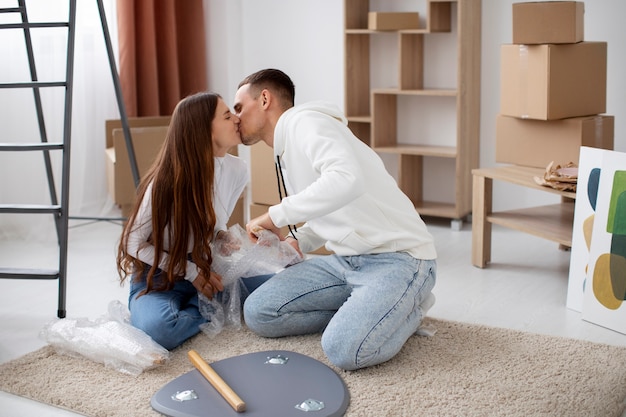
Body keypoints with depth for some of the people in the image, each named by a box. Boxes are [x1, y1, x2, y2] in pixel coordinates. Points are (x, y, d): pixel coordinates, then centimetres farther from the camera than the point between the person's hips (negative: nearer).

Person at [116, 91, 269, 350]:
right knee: (159, 328, -37)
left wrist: (224, 239, -11)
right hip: (159, 276, -5)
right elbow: (134, 242, -12)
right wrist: (190, 272, -16)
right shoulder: (167, 180, -21)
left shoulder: (237, 169, -6)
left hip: (206, 269, 5)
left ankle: (190, 309, -3)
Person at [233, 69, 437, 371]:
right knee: (257, 313, -3)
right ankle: (361, 313, 7)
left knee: (343, 350, -30)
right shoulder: (285, 151, 17)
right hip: (347, 260, 9)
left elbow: (347, 179, -32)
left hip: (399, 257, -9)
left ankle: (408, 308, 1)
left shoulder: (304, 120, -12)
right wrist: (298, 242, 5)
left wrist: (277, 215, -22)